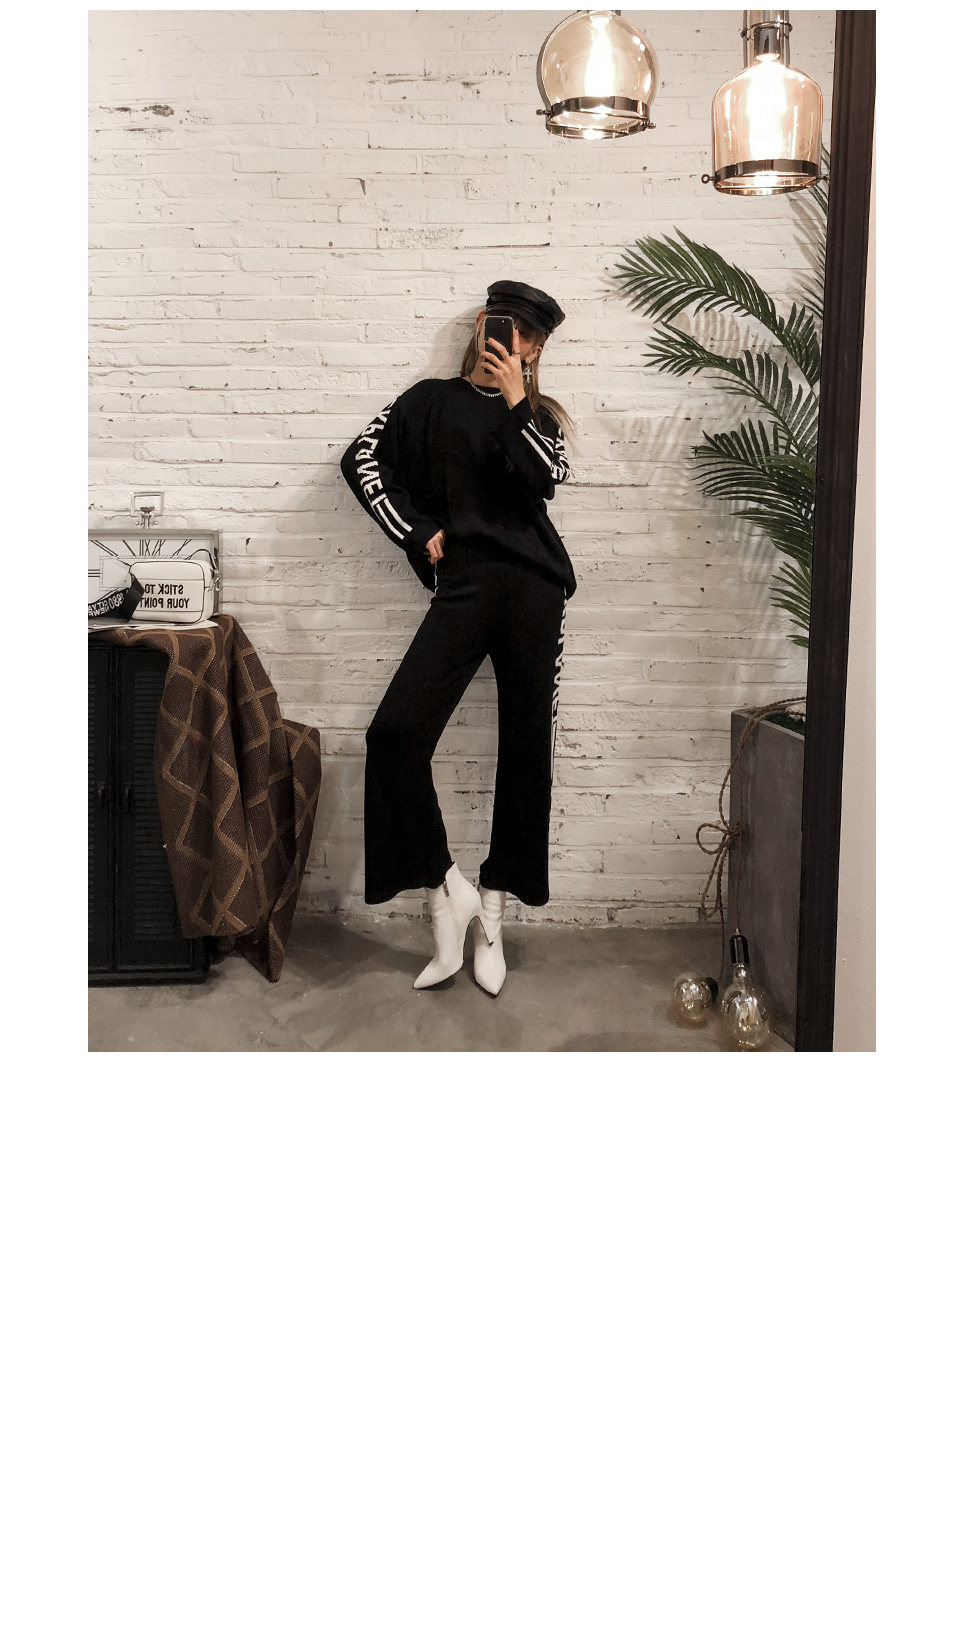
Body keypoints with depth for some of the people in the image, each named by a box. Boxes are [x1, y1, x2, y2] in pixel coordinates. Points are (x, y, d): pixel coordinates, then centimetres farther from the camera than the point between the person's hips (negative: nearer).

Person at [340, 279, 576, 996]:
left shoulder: (537, 416, 18)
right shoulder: (434, 401, 16)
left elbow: (542, 481, -2)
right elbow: (363, 459, 8)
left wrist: (515, 402, -4)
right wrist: (420, 535, 2)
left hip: (535, 588, 1)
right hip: (464, 586, -1)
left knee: (526, 747, 1)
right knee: (397, 731, -18)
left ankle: (492, 912, 13)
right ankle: (447, 890, -4)